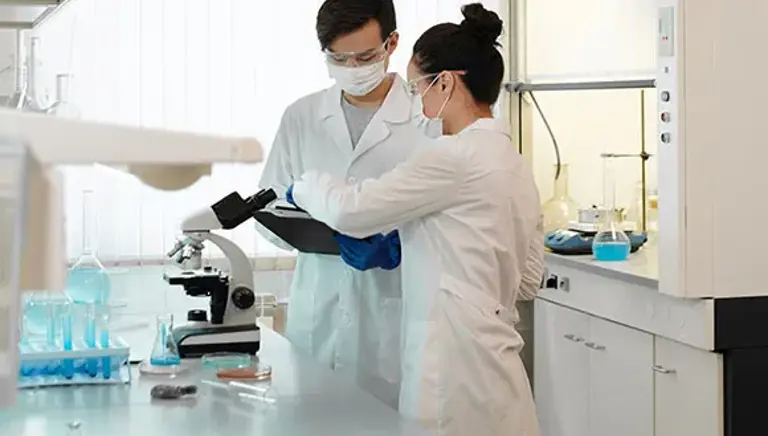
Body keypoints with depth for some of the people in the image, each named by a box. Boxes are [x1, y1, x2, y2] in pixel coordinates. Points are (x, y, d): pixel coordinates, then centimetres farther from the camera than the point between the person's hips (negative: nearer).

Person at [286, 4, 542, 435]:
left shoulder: (456, 157, -16)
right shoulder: (514, 162, 13)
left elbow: (352, 209, -13)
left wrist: (305, 184, 9)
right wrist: (404, 248, 15)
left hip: (457, 370, -9)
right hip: (485, 359, 9)